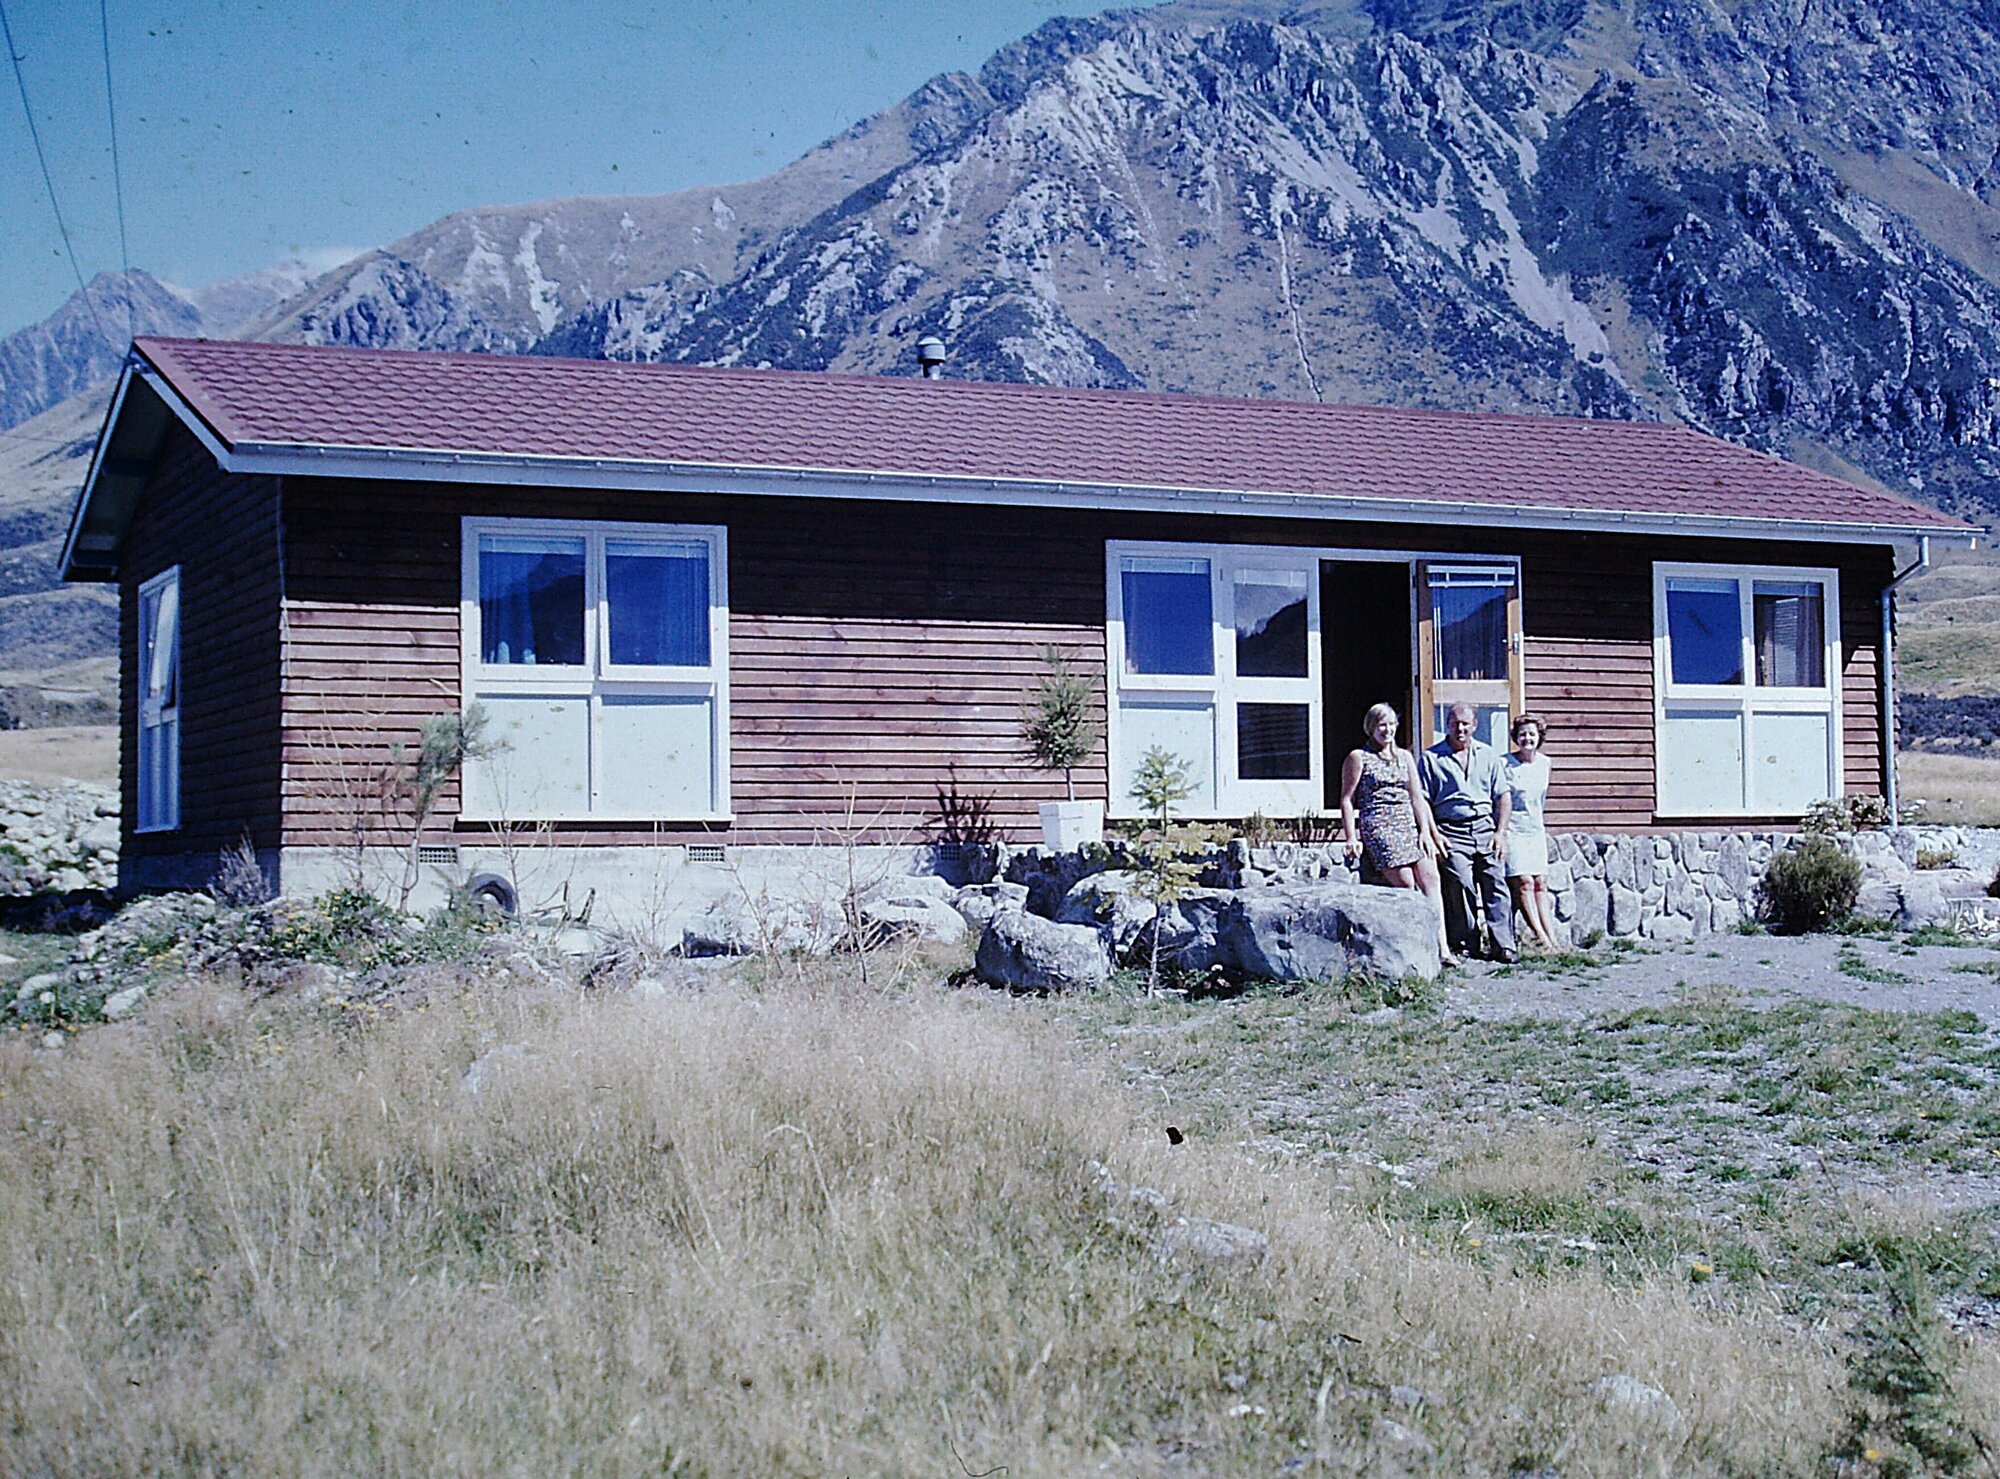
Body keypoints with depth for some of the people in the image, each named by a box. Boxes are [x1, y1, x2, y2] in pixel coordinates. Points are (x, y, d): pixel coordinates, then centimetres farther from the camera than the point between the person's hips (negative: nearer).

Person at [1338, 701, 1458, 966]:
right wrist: (1351, 838, -5)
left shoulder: (1404, 757, 19)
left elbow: (1417, 797, 18)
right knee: (1405, 883, -17)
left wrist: (1425, 831, 8)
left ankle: (1442, 947, -15)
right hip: (1379, 827, -5)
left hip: (1409, 825, 5)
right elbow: (1347, 800, 2)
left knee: (1430, 877, -11)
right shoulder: (1358, 758, 4)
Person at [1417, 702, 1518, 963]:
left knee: (1496, 886, -6)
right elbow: (1423, 801, 3)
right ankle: (1466, 946, 1)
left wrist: (1500, 833, 3)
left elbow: (1502, 796, 14)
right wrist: (1434, 835, -7)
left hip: (1485, 829, 2)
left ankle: (1502, 945, -5)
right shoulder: (1431, 758, 7)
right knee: (1461, 890, -7)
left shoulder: (1488, 755, 16)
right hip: (1451, 832, -2)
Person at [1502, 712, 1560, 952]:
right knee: (1523, 883, -12)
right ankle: (1543, 940, -14)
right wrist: (1500, 833, -12)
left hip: (1535, 831, 5)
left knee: (1541, 884, 1)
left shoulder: (1544, 763, 9)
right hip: (1511, 831, -5)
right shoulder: (1506, 765, -9)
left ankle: (1553, 939, -2)